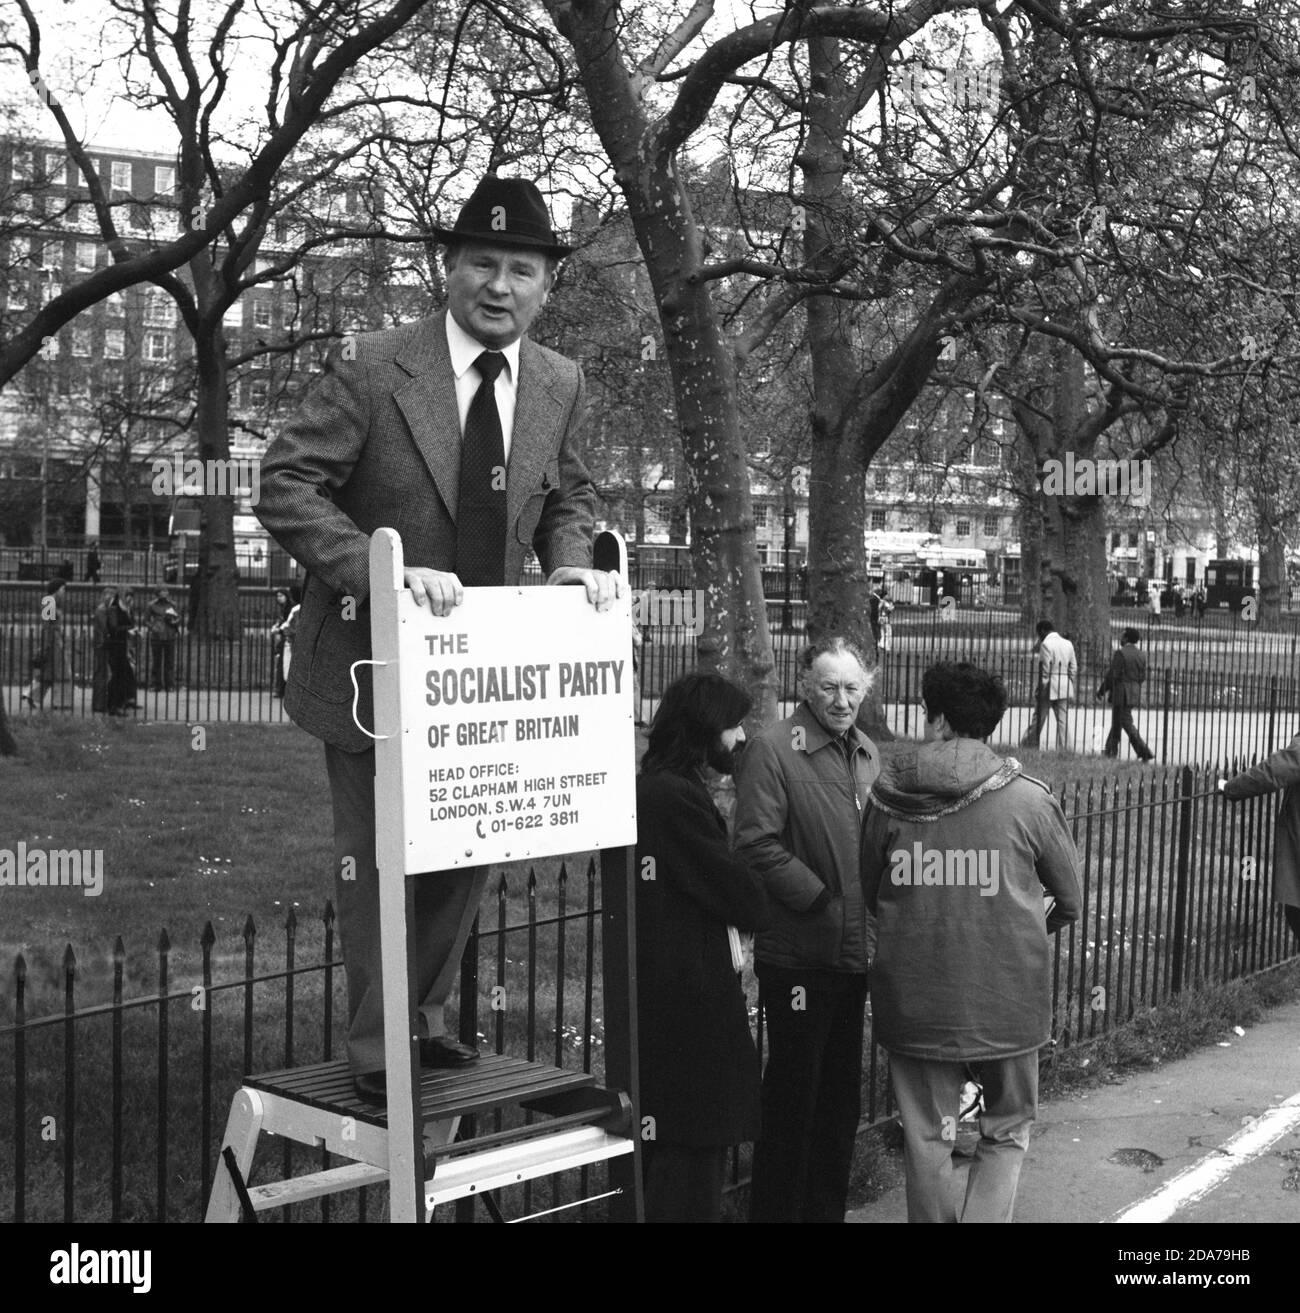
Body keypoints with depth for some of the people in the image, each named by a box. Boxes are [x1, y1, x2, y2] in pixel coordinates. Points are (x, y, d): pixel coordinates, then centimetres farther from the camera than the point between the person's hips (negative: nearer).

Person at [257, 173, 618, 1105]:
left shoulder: (560, 385, 1)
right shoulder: (372, 368, -15)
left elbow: (569, 496, 15)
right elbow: (286, 487, -18)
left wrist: (571, 564, -7)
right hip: (374, 656, -5)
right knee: (377, 856, 4)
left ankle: (424, 1017, 33)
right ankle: (378, 1053, 17)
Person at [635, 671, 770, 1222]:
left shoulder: (648, 789, 13)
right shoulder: (678, 798, -18)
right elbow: (745, 899, -16)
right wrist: (757, 907, 4)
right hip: (692, 1005, -10)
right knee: (693, 1152, -3)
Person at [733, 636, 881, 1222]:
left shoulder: (866, 753, 11)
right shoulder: (773, 749, -12)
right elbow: (757, 845, -18)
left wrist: (874, 915, 6)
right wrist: (822, 901, -17)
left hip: (854, 952, 7)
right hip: (798, 954, -7)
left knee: (842, 1097, 16)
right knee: (793, 1094, 1)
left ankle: (827, 1207, 29)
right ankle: (776, 1208, 13)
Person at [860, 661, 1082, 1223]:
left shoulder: (886, 797, -4)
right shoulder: (1027, 797, -9)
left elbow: (869, 896, 9)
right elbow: (1070, 901, 2)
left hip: (914, 1000, 1)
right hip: (1006, 998, -1)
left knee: (926, 1135, 14)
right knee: (1007, 1130, 16)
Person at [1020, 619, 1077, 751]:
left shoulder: (1046, 644, -12)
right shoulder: (1068, 644, 9)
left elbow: (1044, 670, -15)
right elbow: (1074, 667, 10)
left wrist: (1040, 689, -10)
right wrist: (1071, 689, 15)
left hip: (1048, 686, -5)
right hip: (1064, 687, 5)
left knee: (1038, 719, 3)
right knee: (1063, 719, 5)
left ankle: (1027, 747, 12)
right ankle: (1065, 750, 1)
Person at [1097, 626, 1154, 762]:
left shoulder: (1120, 653, -14)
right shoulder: (1141, 656, 8)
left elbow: (1113, 674, -15)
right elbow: (1142, 676, 9)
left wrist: (1102, 691, -6)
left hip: (1121, 694, -8)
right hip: (1135, 694, 8)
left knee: (1127, 724, -5)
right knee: (1116, 723, 17)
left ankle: (1146, 754, -10)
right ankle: (1110, 753, 22)